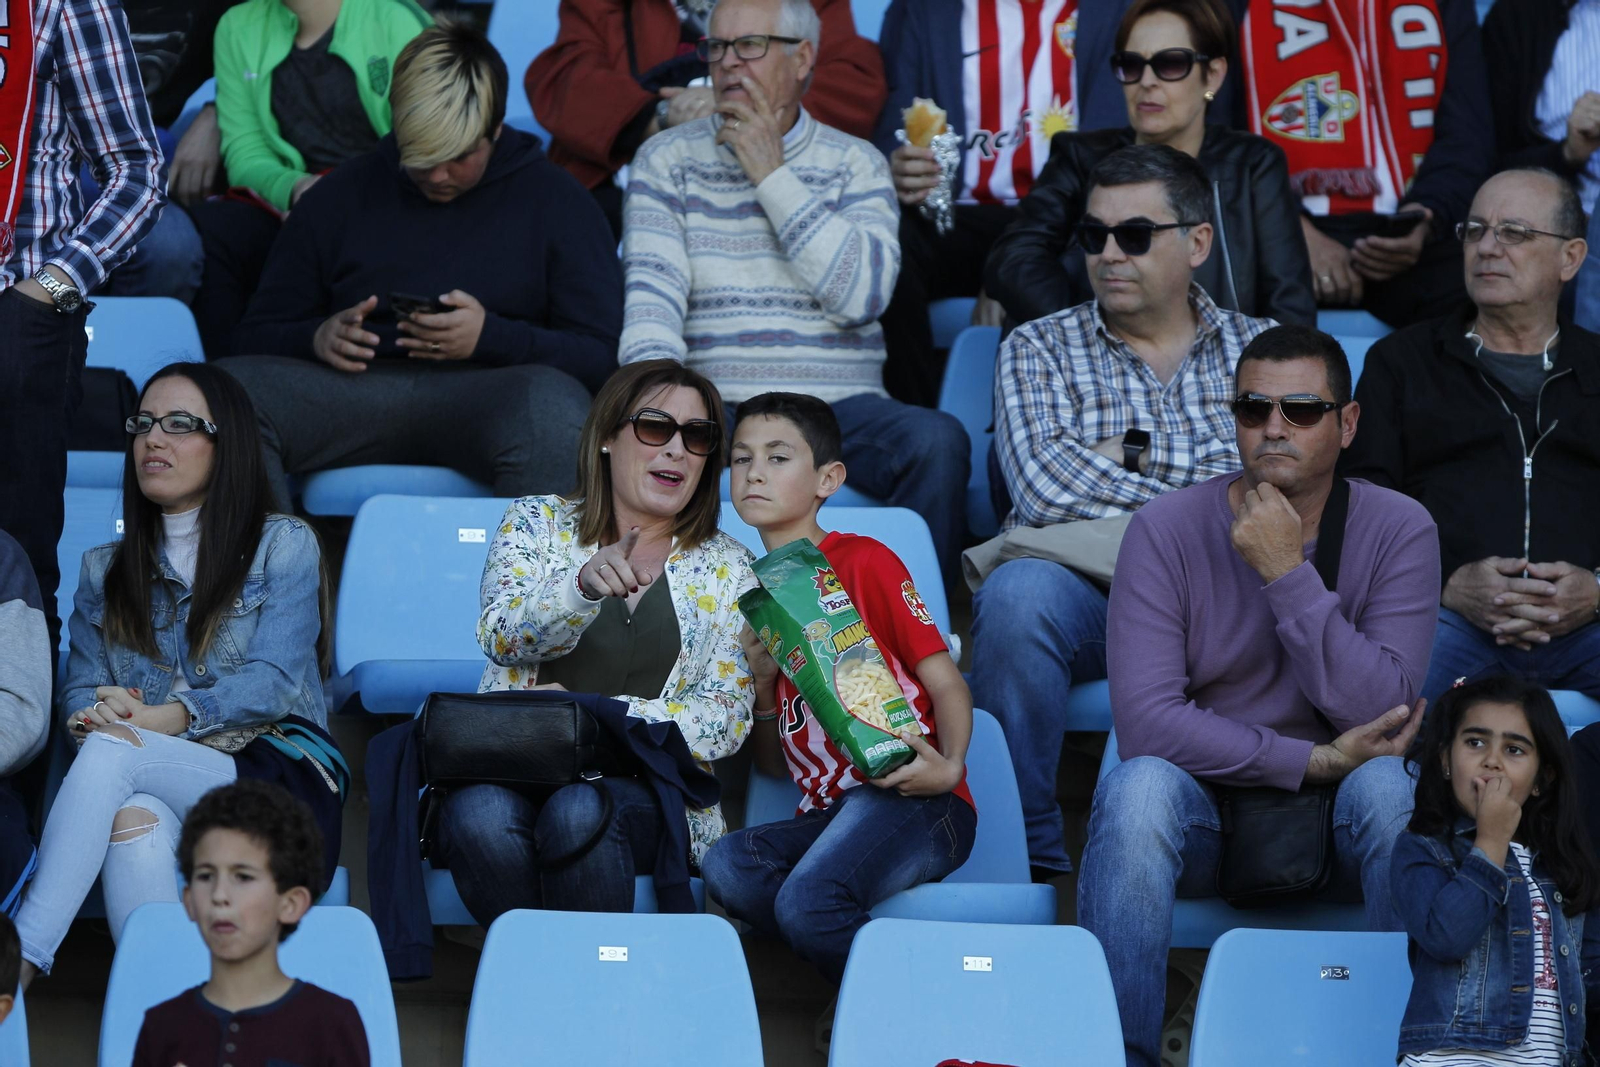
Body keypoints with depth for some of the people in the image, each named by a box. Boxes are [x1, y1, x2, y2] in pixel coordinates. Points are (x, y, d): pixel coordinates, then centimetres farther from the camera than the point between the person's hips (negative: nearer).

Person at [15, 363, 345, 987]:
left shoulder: (283, 545, 10)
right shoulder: (106, 571, 25)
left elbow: (274, 683, -4)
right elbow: (78, 689, 12)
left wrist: (165, 718, -20)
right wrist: (92, 713, -16)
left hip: (277, 774, -3)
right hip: (159, 785, 3)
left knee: (111, 753, -32)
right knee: (135, 818, -37)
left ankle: (22, 961, -44)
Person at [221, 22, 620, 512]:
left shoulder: (555, 201, 12)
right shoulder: (341, 195, 18)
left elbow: (605, 356, 4)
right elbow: (258, 334, 20)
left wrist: (492, 337, -12)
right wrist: (317, 338, -4)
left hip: (485, 393, -2)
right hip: (354, 392, 2)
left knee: (553, 405, -40)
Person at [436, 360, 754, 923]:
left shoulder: (726, 568, 14)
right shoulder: (537, 523, 12)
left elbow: (728, 716, 5)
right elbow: (503, 638, -6)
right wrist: (585, 584, -27)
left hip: (645, 788, 0)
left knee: (579, 811, -35)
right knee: (480, 816, -35)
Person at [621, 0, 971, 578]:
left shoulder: (855, 163, 10)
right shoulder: (667, 160, 12)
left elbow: (863, 296, -7)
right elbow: (652, 292, -3)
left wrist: (773, 176, -7)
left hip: (841, 403, 1)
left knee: (938, 440, -30)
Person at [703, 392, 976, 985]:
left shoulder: (863, 562, 4)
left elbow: (946, 681, 0)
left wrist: (949, 765, -21)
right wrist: (763, 682, 3)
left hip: (906, 799, -5)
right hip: (828, 813, 6)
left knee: (807, 901, -33)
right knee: (726, 867, -28)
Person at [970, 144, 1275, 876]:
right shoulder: (1038, 349, 15)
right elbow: (1045, 488, -4)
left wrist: (1133, 455, -6)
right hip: (1081, 585, 0)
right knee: (1016, 592, -36)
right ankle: (1030, 862, -25)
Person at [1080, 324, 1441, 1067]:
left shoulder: (1397, 531, -5)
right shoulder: (1167, 530, -7)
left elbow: (1379, 711, -17)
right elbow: (1145, 721, -17)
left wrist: (1287, 573, -22)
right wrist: (1311, 760, -19)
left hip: (1341, 825, 0)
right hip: (1202, 812, 0)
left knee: (1389, 785, -32)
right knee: (1139, 785, -32)